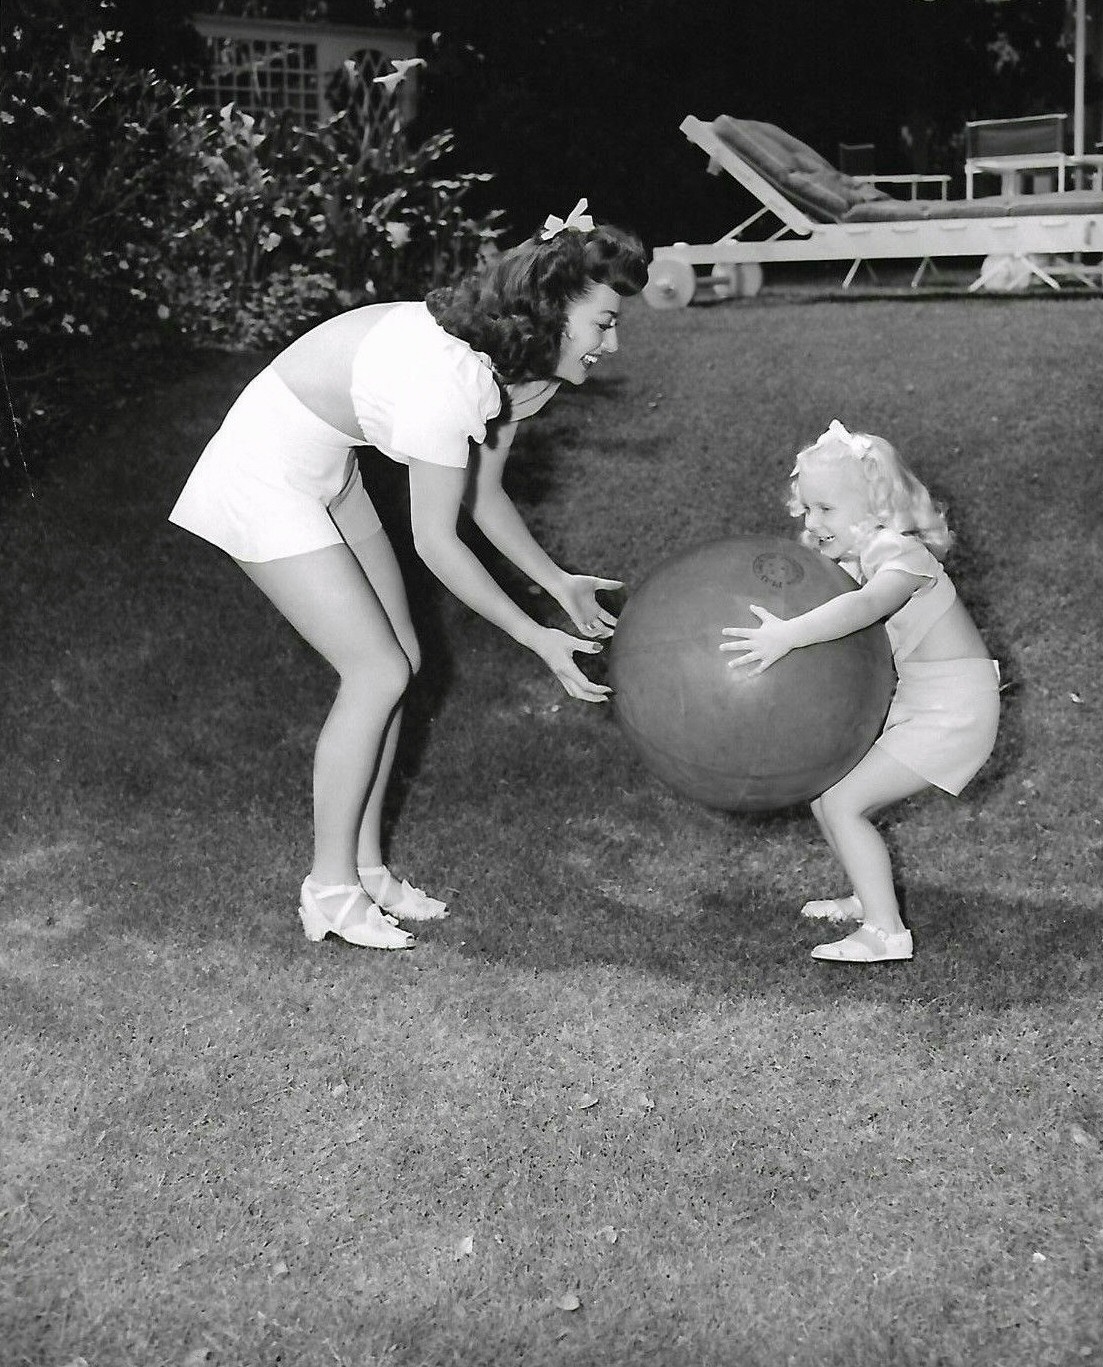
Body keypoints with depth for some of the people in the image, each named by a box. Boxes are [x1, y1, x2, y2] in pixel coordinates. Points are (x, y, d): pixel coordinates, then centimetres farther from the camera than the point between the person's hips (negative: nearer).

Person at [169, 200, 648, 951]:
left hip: (326, 468, 9)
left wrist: (559, 582, 2)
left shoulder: (514, 361, -6)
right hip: (264, 474, -9)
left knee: (397, 661, 7)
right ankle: (330, 888, 7)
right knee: (378, 673, -8)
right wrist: (537, 639, -19)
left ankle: (365, 865, 20)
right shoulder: (448, 380, -34)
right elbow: (436, 542, -25)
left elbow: (484, 495, 7)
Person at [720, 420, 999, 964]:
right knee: (822, 789, 10)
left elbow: (863, 606, -43)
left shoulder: (902, 556, -21)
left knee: (843, 802, -12)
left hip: (953, 710, -9)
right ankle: (868, 897, 27)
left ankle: (886, 932, -6)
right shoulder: (849, 560, 7)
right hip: (909, 704, 9)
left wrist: (787, 635, -51)